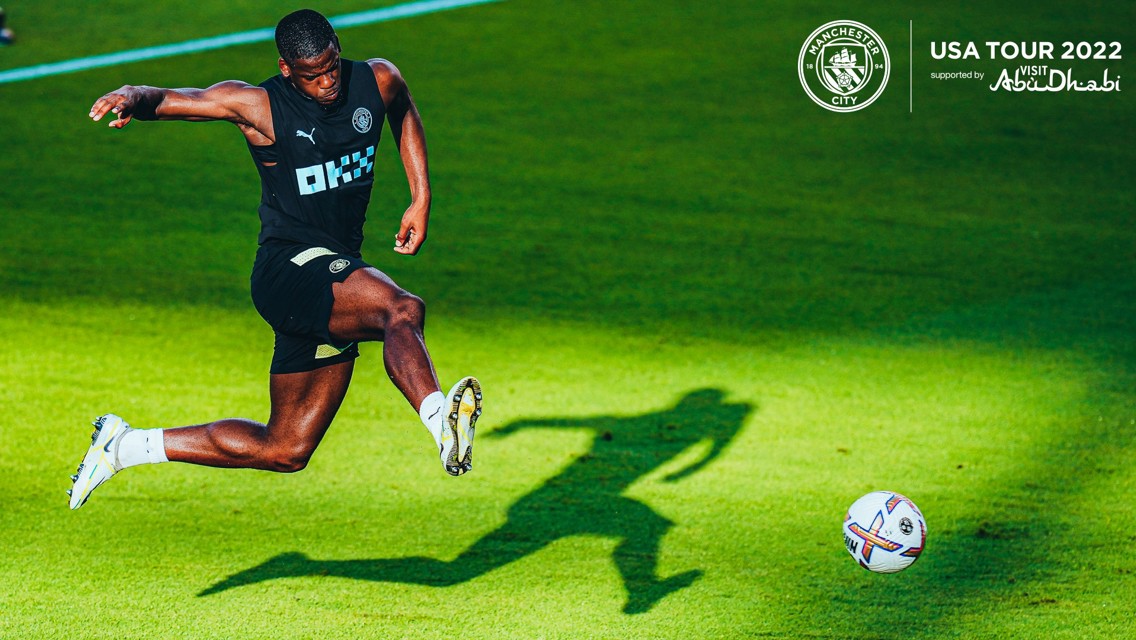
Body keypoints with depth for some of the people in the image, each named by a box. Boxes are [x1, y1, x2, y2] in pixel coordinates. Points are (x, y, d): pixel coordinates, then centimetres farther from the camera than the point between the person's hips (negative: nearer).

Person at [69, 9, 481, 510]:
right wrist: (134, 98, -35)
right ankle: (440, 421, -55)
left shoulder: (379, 82, 3)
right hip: (290, 267, -6)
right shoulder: (256, 106, -9)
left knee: (285, 451, 10)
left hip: (338, 275, 6)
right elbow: (167, 100, -11)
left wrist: (421, 198, 18)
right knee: (403, 310, -35)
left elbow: (405, 115, 25)